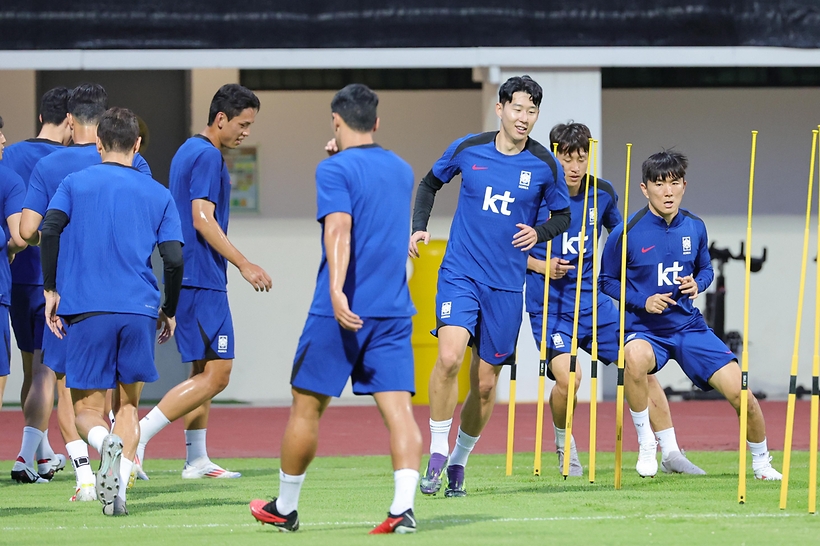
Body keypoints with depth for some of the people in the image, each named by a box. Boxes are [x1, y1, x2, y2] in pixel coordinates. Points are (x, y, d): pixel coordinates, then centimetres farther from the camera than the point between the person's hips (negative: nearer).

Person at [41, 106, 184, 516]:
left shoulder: (75, 184, 8)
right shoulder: (157, 194, 10)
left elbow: (50, 229, -8)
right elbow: (173, 257, 2)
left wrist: (51, 289, -1)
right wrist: (170, 311, 15)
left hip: (87, 311, -1)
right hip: (140, 311, 1)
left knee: (87, 408, 7)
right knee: (128, 404, 14)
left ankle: (105, 442, -28)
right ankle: (119, 490, -5)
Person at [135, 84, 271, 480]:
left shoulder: (188, 151, 18)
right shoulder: (208, 156, -12)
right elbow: (202, 219, -20)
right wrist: (243, 264, -21)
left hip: (187, 279, 11)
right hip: (202, 280, -11)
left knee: (203, 371, 15)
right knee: (215, 375, -11)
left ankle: (197, 460, 16)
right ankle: (137, 436, -16)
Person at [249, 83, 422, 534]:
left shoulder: (335, 170, -8)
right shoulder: (401, 171, 14)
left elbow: (339, 228, -22)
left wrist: (337, 289, -33)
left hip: (341, 311, -5)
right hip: (393, 311, 5)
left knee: (306, 408, 9)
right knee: (397, 408, -3)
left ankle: (285, 508, 20)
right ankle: (403, 507, -20)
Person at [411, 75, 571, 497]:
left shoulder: (544, 165, -1)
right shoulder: (467, 150, -2)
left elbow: (562, 215, 12)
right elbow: (430, 183, 16)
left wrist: (540, 233, -8)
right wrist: (419, 226, 3)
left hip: (506, 284, 2)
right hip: (460, 273, -2)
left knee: (485, 381, 5)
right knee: (449, 356, -24)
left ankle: (459, 461, 26)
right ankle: (437, 457, -13)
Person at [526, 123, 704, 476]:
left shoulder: (602, 194, 1)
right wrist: (542, 266, -16)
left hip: (594, 300, 5)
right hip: (550, 305, -5)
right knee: (568, 377, -23)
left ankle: (670, 453, 12)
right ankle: (564, 445, 6)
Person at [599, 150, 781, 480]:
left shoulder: (694, 227, 1)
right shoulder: (627, 232, -10)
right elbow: (606, 280, 1)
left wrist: (697, 284, -7)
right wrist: (642, 301, -15)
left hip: (689, 326, 4)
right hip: (645, 329, -3)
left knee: (741, 393, -8)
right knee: (635, 359, -40)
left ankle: (761, 462, 21)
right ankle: (646, 446, -20)